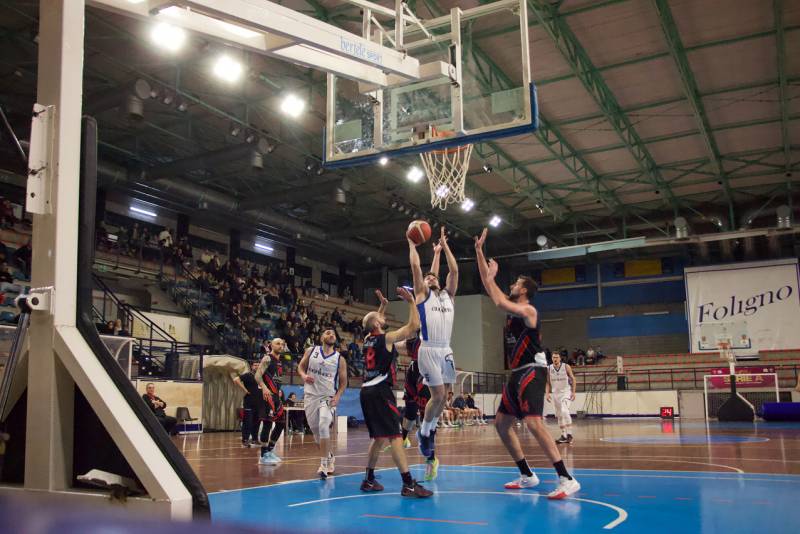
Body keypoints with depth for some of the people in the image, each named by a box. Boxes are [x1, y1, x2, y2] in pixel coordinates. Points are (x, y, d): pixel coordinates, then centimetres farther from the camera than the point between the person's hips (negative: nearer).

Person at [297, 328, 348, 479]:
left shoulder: (340, 359, -1)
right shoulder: (311, 351, 2)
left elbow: (343, 382, 3)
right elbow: (300, 366, 11)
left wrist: (337, 396, -12)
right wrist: (303, 376, -11)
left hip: (328, 397, -3)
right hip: (310, 395, 3)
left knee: (324, 427, -22)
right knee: (315, 429, 9)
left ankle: (324, 464, -13)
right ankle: (330, 456, 34)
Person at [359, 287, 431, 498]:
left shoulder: (369, 339, 14)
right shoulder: (386, 338, -7)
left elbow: (376, 326, 38)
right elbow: (413, 326, -10)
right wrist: (411, 301, -2)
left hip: (367, 391, 9)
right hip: (380, 391, -9)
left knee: (379, 437, 18)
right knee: (395, 436, -13)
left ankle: (369, 480, 22)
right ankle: (409, 484, -18)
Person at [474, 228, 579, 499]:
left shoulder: (528, 310, -10)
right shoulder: (514, 308, 16)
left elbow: (500, 303, -29)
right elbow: (488, 283, 16)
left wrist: (492, 278, -12)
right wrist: (479, 250, 13)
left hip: (532, 372, -10)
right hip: (517, 374, 10)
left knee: (533, 423, -24)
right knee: (501, 423, 11)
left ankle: (567, 479, -24)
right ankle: (527, 475, 18)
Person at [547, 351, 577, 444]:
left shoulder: (566, 367, -9)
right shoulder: (548, 369, -1)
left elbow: (573, 379, -2)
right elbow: (547, 382, 6)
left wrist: (573, 392, -7)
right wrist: (547, 393, -4)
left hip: (566, 392, -4)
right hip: (555, 393, 4)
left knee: (564, 411, -23)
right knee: (559, 415, 8)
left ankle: (569, 434, -18)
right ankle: (563, 435, 17)